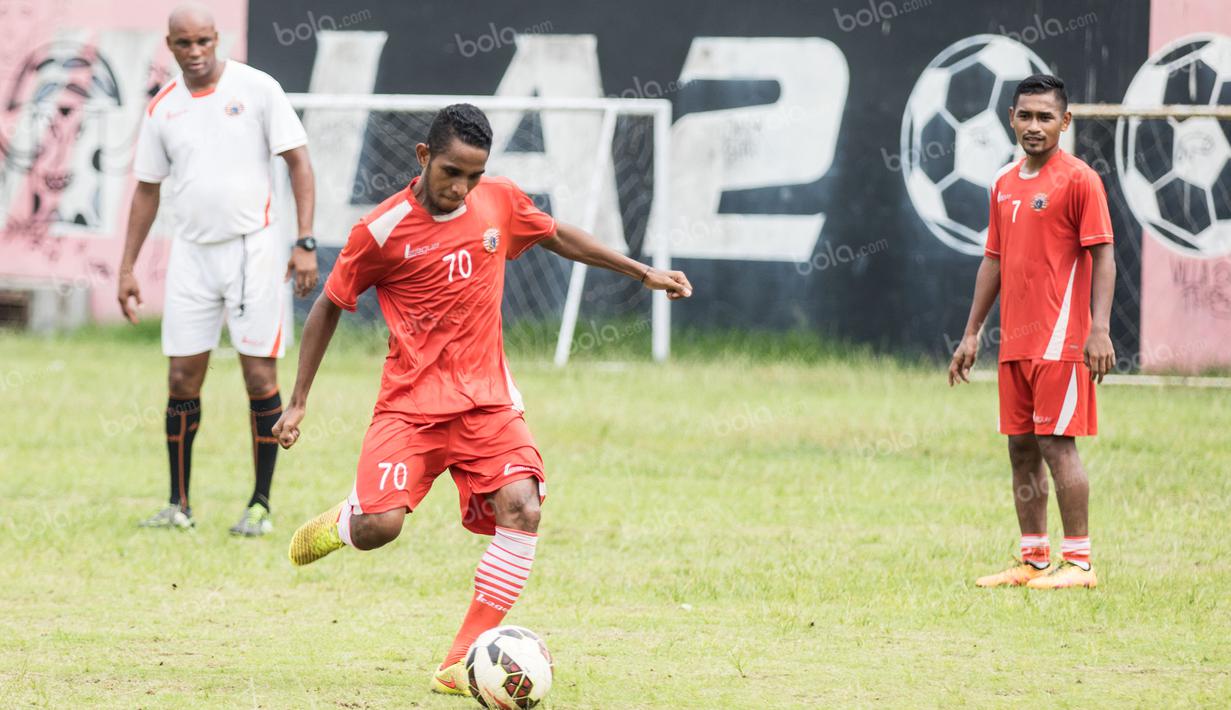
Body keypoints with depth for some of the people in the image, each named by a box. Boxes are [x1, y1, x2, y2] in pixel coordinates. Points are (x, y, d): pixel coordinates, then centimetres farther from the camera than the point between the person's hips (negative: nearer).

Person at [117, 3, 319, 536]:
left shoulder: (256, 88, -5)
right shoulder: (162, 109, 7)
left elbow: (298, 162, -4)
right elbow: (147, 189, 15)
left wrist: (305, 243, -12)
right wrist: (127, 267, 12)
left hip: (253, 249, -3)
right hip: (192, 253, 3)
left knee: (260, 377, -4)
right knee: (182, 379, 1)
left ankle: (261, 506, 3)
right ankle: (178, 506, 10)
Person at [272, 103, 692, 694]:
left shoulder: (499, 202, 1)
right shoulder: (381, 231, -10)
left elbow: (558, 236, 21)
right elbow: (329, 307, 3)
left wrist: (643, 273, 22)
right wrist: (298, 402, 4)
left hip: (487, 401, 3)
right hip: (411, 401, -3)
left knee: (522, 510, -19)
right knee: (378, 528, -21)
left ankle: (461, 665, -14)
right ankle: (339, 521, 20)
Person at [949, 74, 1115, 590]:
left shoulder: (1079, 180, -7)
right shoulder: (1004, 185, 14)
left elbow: (1102, 257, -11)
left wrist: (1099, 329, -20)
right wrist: (972, 333, 17)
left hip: (1060, 341, -7)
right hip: (1014, 343, 7)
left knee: (1057, 444, -8)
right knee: (1021, 450, 8)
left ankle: (1079, 562, -4)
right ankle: (1033, 561, 14)